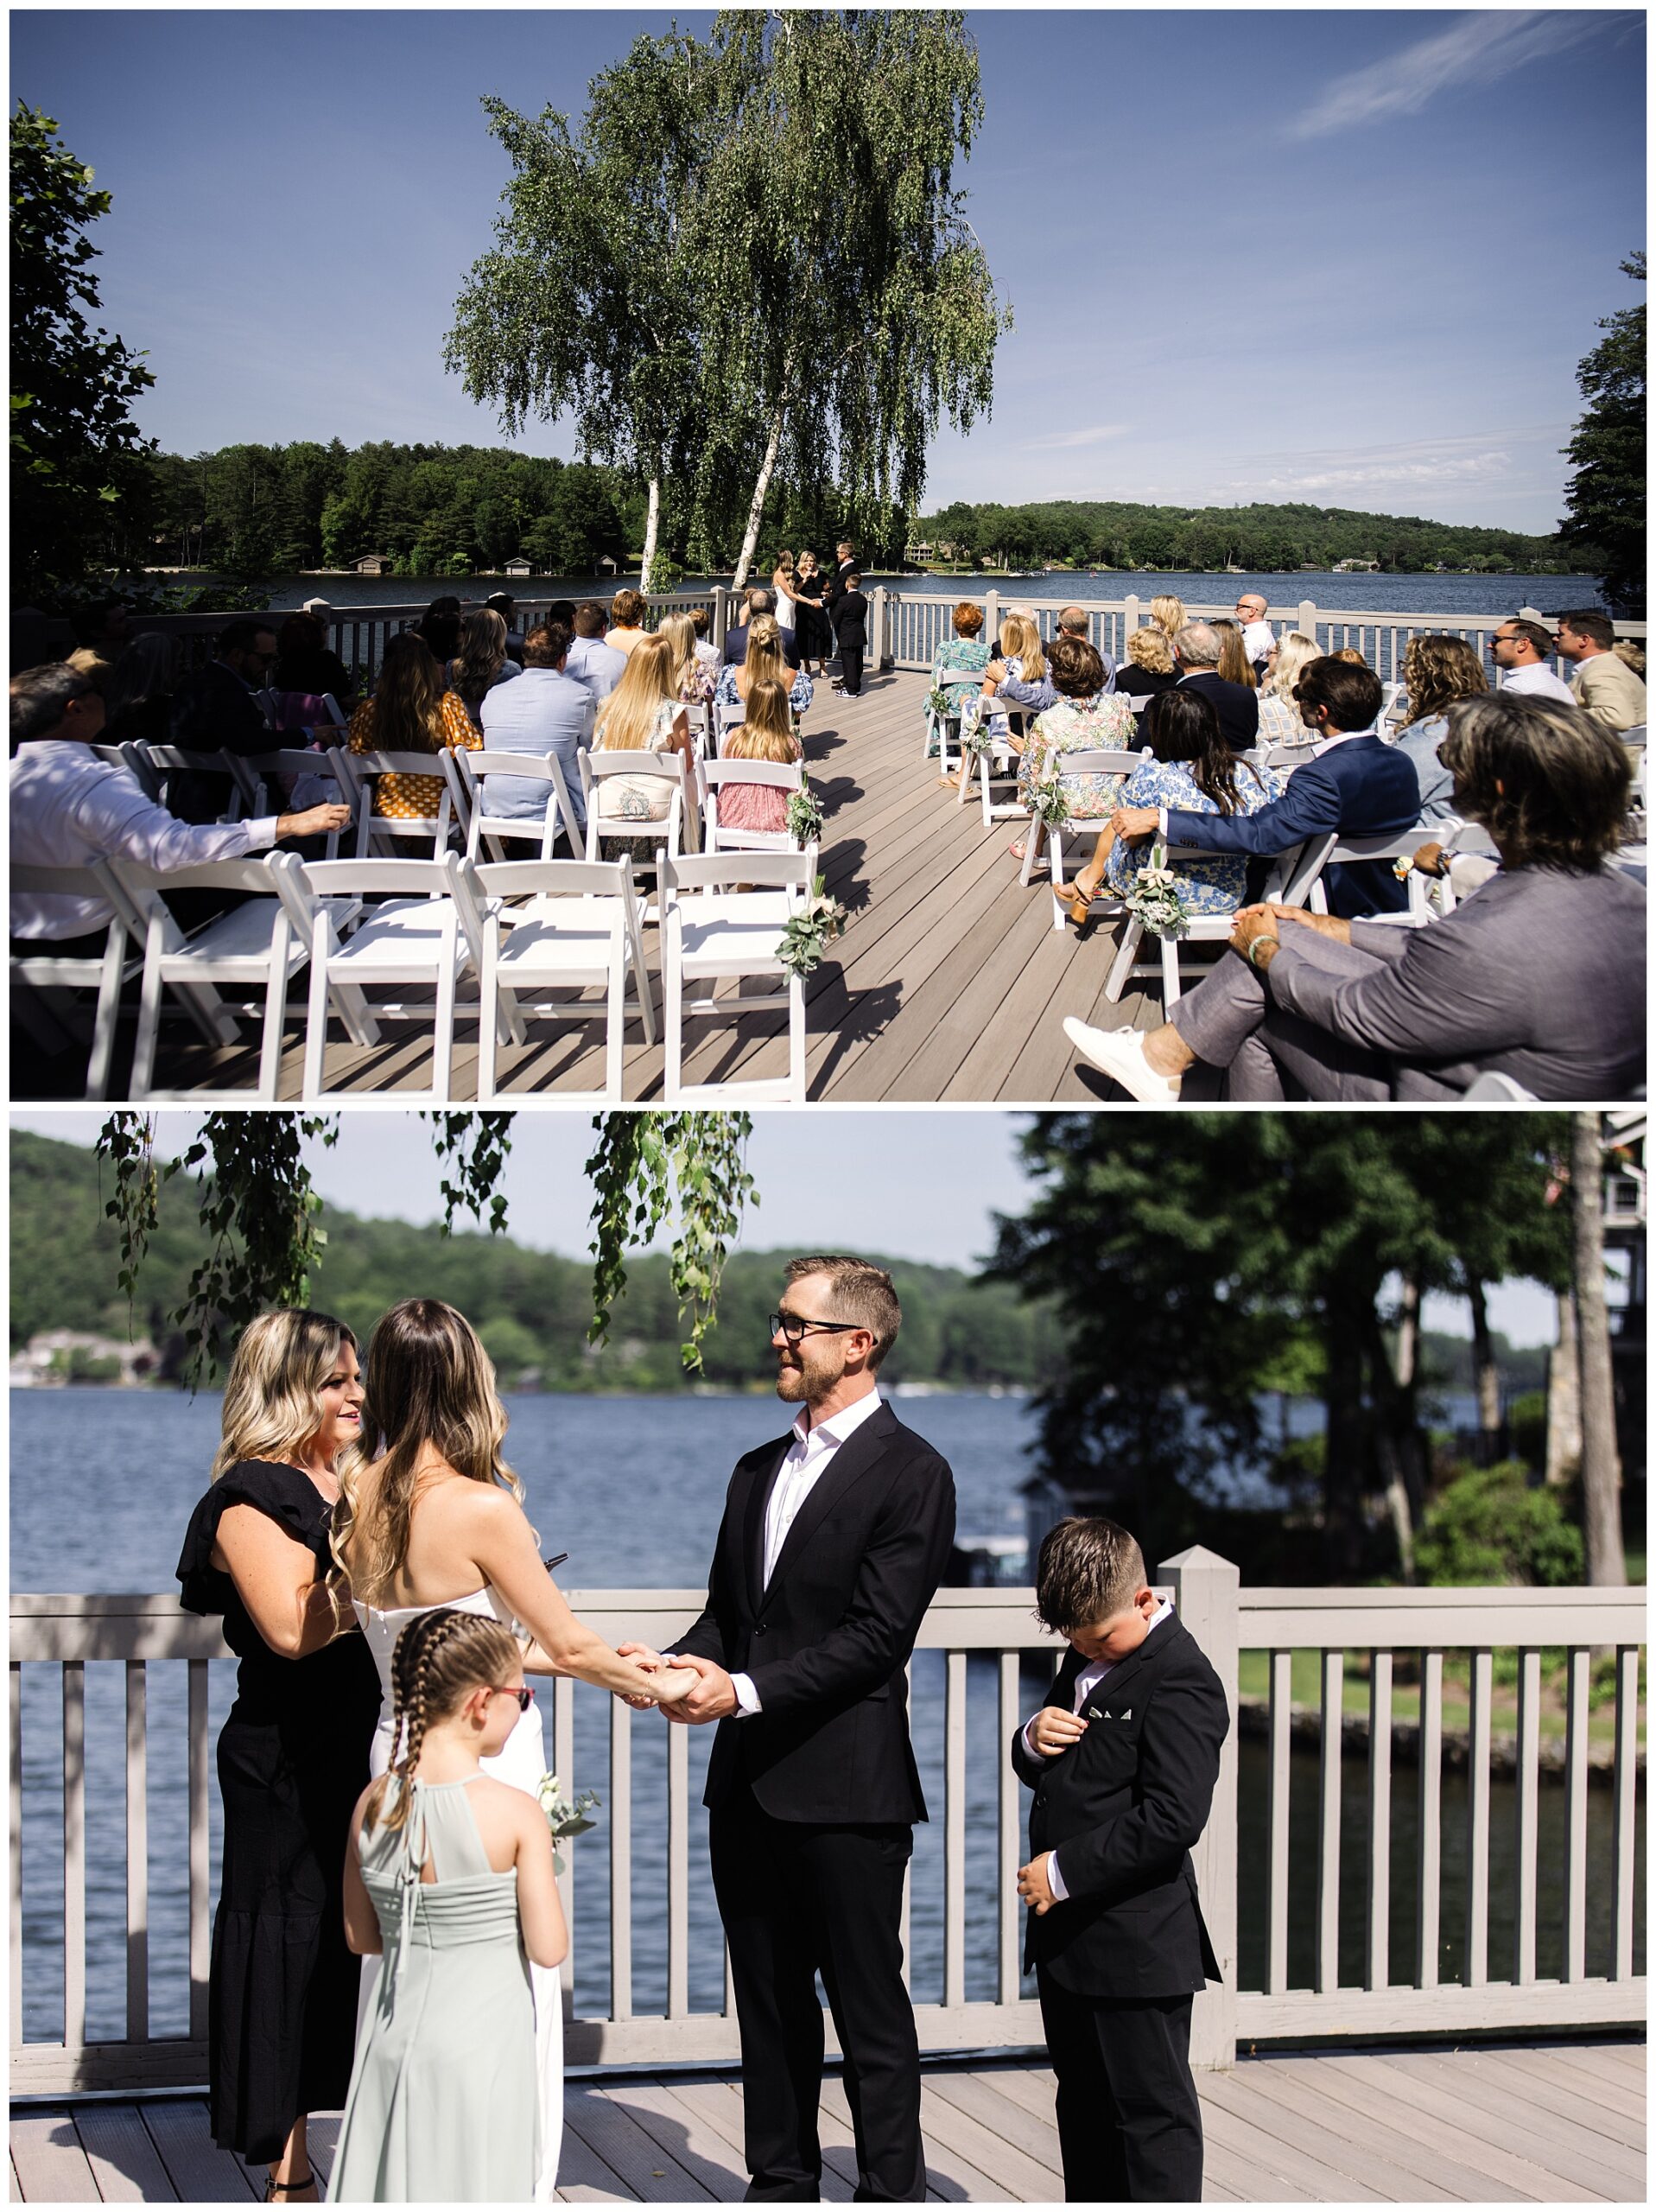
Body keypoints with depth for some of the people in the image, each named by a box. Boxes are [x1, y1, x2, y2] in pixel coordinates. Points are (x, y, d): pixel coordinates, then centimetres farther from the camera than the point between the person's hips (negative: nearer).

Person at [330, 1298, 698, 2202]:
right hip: (487, 1765, -7)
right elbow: (566, 1644, -9)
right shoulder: (478, 1508, -19)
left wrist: (571, 1663, 19)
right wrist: (654, 1685, 9)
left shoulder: (359, 1500, 1)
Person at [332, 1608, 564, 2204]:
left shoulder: (372, 1805, -1)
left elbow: (361, 1938, 8)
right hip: (483, 2045, -4)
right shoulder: (516, 1813, -15)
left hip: (394, 2042, 4)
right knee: (468, 2188, 6)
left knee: (395, 2185, 13)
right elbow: (548, 1950, -12)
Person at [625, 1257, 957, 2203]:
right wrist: (677, 1664, -4)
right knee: (771, 2004, 14)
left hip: (847, 1788, -7)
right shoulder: (759, 1470, 16)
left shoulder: (911, 1474, -9)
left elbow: (875, 1637, -16)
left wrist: (745, 1691, -22)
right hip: (750, 1787, 8)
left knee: (870, 2010, 0)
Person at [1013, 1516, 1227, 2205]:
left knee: (1151, 2110, -1)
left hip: (1137, 1939, -9)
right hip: (1067, 1931, 10)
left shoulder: (1180, 1678, -16)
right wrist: (1033, 1741, -1)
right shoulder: (1086, 1661, 13)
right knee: (1084, 2103, 19)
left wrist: (1066, 1872, -21)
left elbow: (1173, 1819, -24)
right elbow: (1035, 1768, 24)